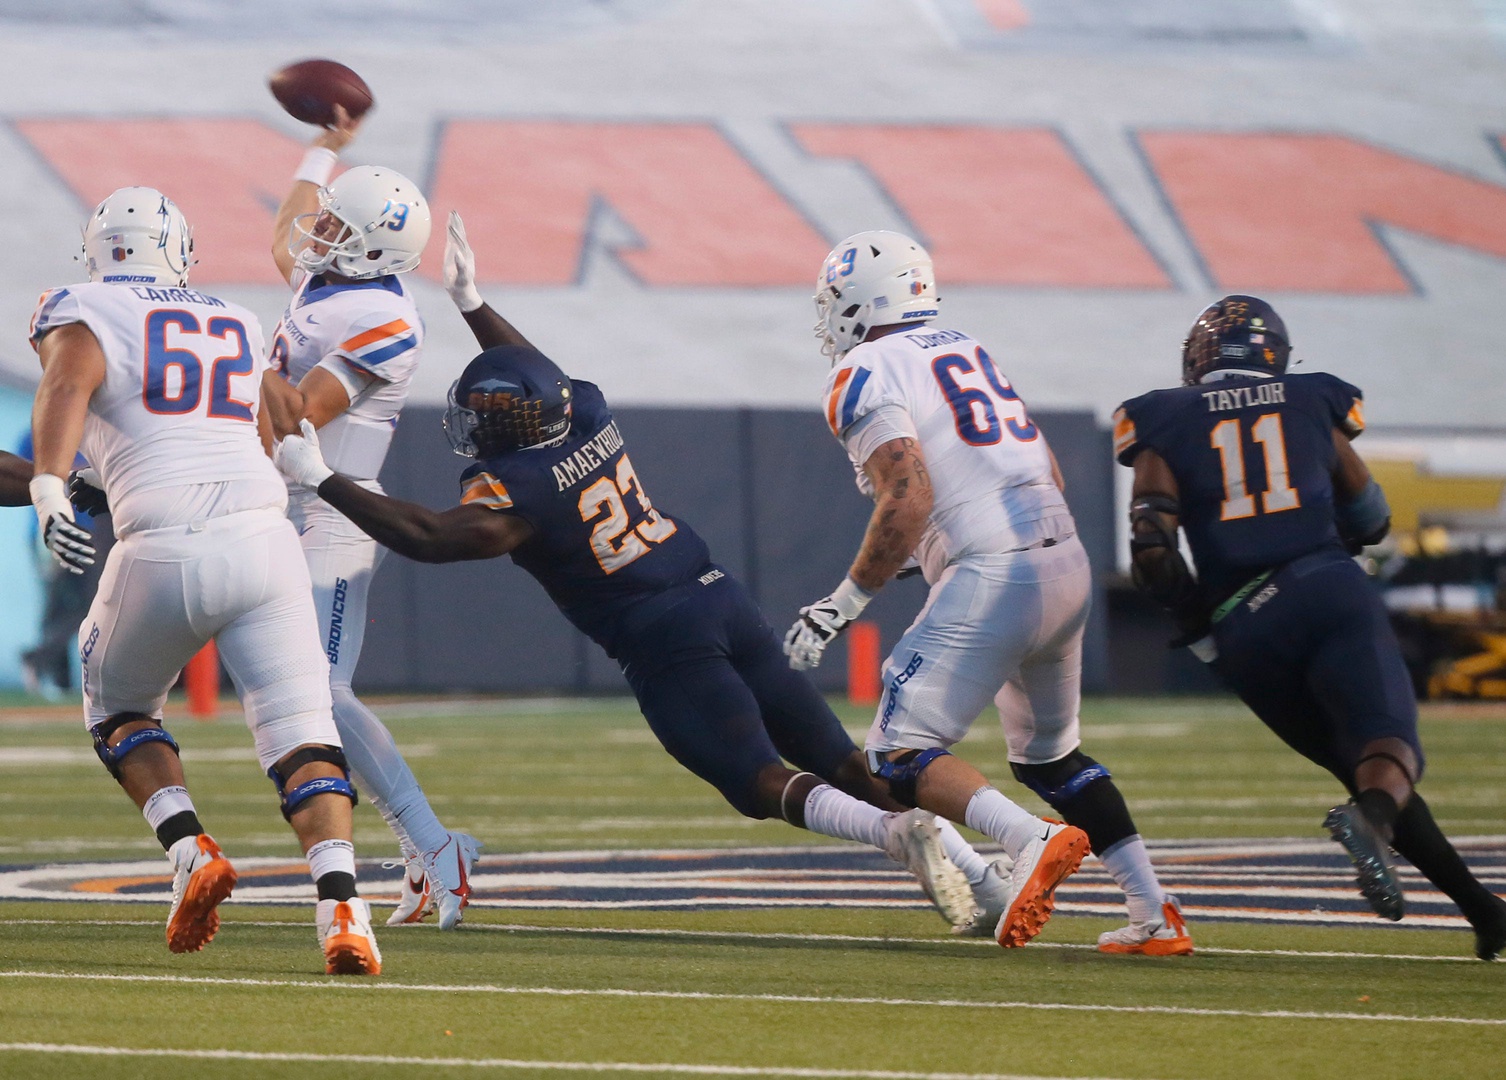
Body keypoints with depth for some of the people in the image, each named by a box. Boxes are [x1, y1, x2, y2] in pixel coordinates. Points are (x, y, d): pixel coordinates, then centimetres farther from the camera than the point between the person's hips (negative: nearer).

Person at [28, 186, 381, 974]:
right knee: (300, 733, -1)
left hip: (164, 552, -3)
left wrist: (48, 486, -26)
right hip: (264, 535, 3)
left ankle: (192, 852, 2)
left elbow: (66, 386, -12)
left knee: (118, 710, 23)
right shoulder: (237, 326, 24)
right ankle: (340, 904, -23)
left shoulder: (82, 313, 10)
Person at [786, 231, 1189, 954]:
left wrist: (845, 602, -9)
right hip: (1067, 563, 8)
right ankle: (1155, 915, 15)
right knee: (1050, 757, 23)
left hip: (991, 577, -8)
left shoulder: (865, 376, -4)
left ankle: (1032, 840, -26)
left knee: (899, 757, -3)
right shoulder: (968, 352, 22)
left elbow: (909, 500, -16)